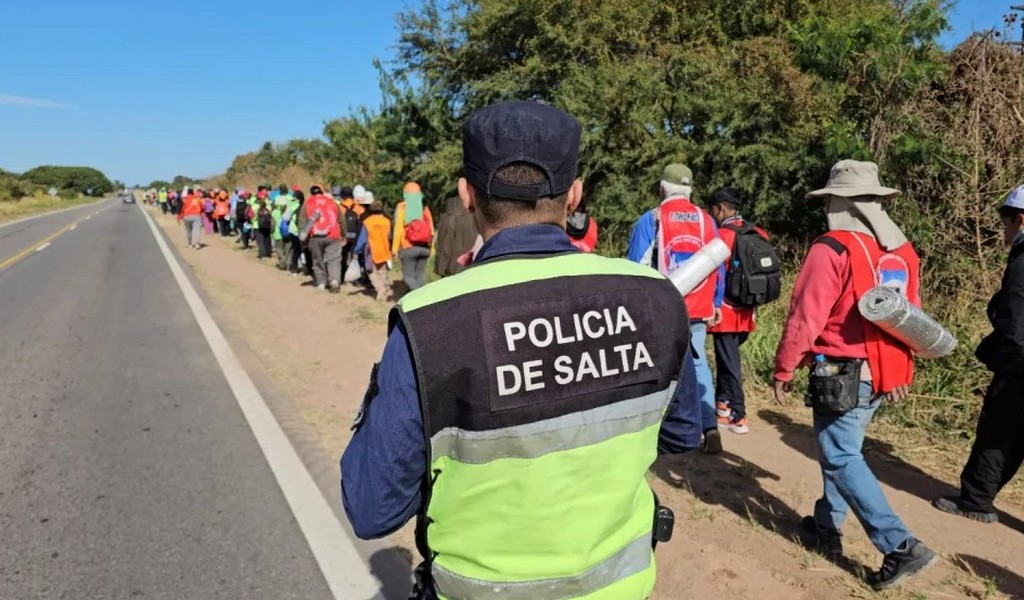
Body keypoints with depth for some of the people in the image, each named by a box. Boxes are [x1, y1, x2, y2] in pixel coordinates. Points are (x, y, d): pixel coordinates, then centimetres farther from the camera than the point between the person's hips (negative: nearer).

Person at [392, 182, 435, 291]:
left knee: (408, 276, 1)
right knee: (420, 275, 11)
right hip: (424, 248, 4)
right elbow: (431, 230, 6)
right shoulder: (425, 208, 6)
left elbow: (398, 229, -9)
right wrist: (431, 247, 12)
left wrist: (394, 247, -6)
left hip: (408, 248, -4)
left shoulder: (402, 207, -4)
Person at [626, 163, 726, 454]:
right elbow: (719, 266, 12)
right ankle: (710, 427, 3)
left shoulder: (650, 219, -5)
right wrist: (716, 304, 20)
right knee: (699, 364, 11)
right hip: (698, 309, 4)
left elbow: (635, 266, -6)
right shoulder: (706, 220, 8)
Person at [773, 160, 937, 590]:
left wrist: (784, 370, -7)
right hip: (882, 377, 8)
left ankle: (900, 547, -2)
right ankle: (826, 526, 30)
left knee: (841, 459, 1)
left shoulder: (833, 248, -17)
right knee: (842, 450, 20)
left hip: (841, 375, -8)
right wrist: (900, 371, 25)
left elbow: (805, 318, -18)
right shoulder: (903, 252, 8)